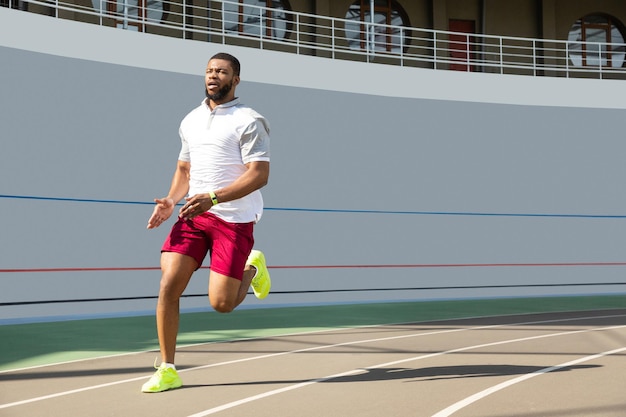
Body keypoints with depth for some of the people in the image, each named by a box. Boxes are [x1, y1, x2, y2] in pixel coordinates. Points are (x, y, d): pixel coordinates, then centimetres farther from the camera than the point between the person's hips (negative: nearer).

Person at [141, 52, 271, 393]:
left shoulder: (249, 121, -5)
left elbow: (259, 174, -13)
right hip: (192, 214, 5)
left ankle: (252, 268, 26)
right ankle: (167, 370, 0)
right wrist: (171, 201, 4)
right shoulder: (190, 121, 15)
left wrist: (212, 198, -23)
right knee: (168, 284, -11)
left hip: (233, 219, -5)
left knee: (221, 303, -8)